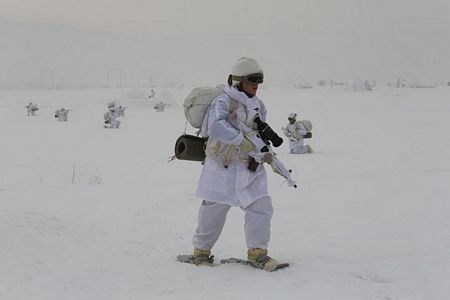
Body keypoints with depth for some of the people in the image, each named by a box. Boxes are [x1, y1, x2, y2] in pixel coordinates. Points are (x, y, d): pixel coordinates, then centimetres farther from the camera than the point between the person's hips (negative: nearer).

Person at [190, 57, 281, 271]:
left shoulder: (259, 106, 11)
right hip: (222, 166, -6)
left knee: (261, 206, -6)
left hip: (250, 167, 6)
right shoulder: (223, 102, -12)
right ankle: (201, 251, 22)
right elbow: (215, 126, -30)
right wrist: (241, 140, -33)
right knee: (214, 209, 4)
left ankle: (257, 252, 3)